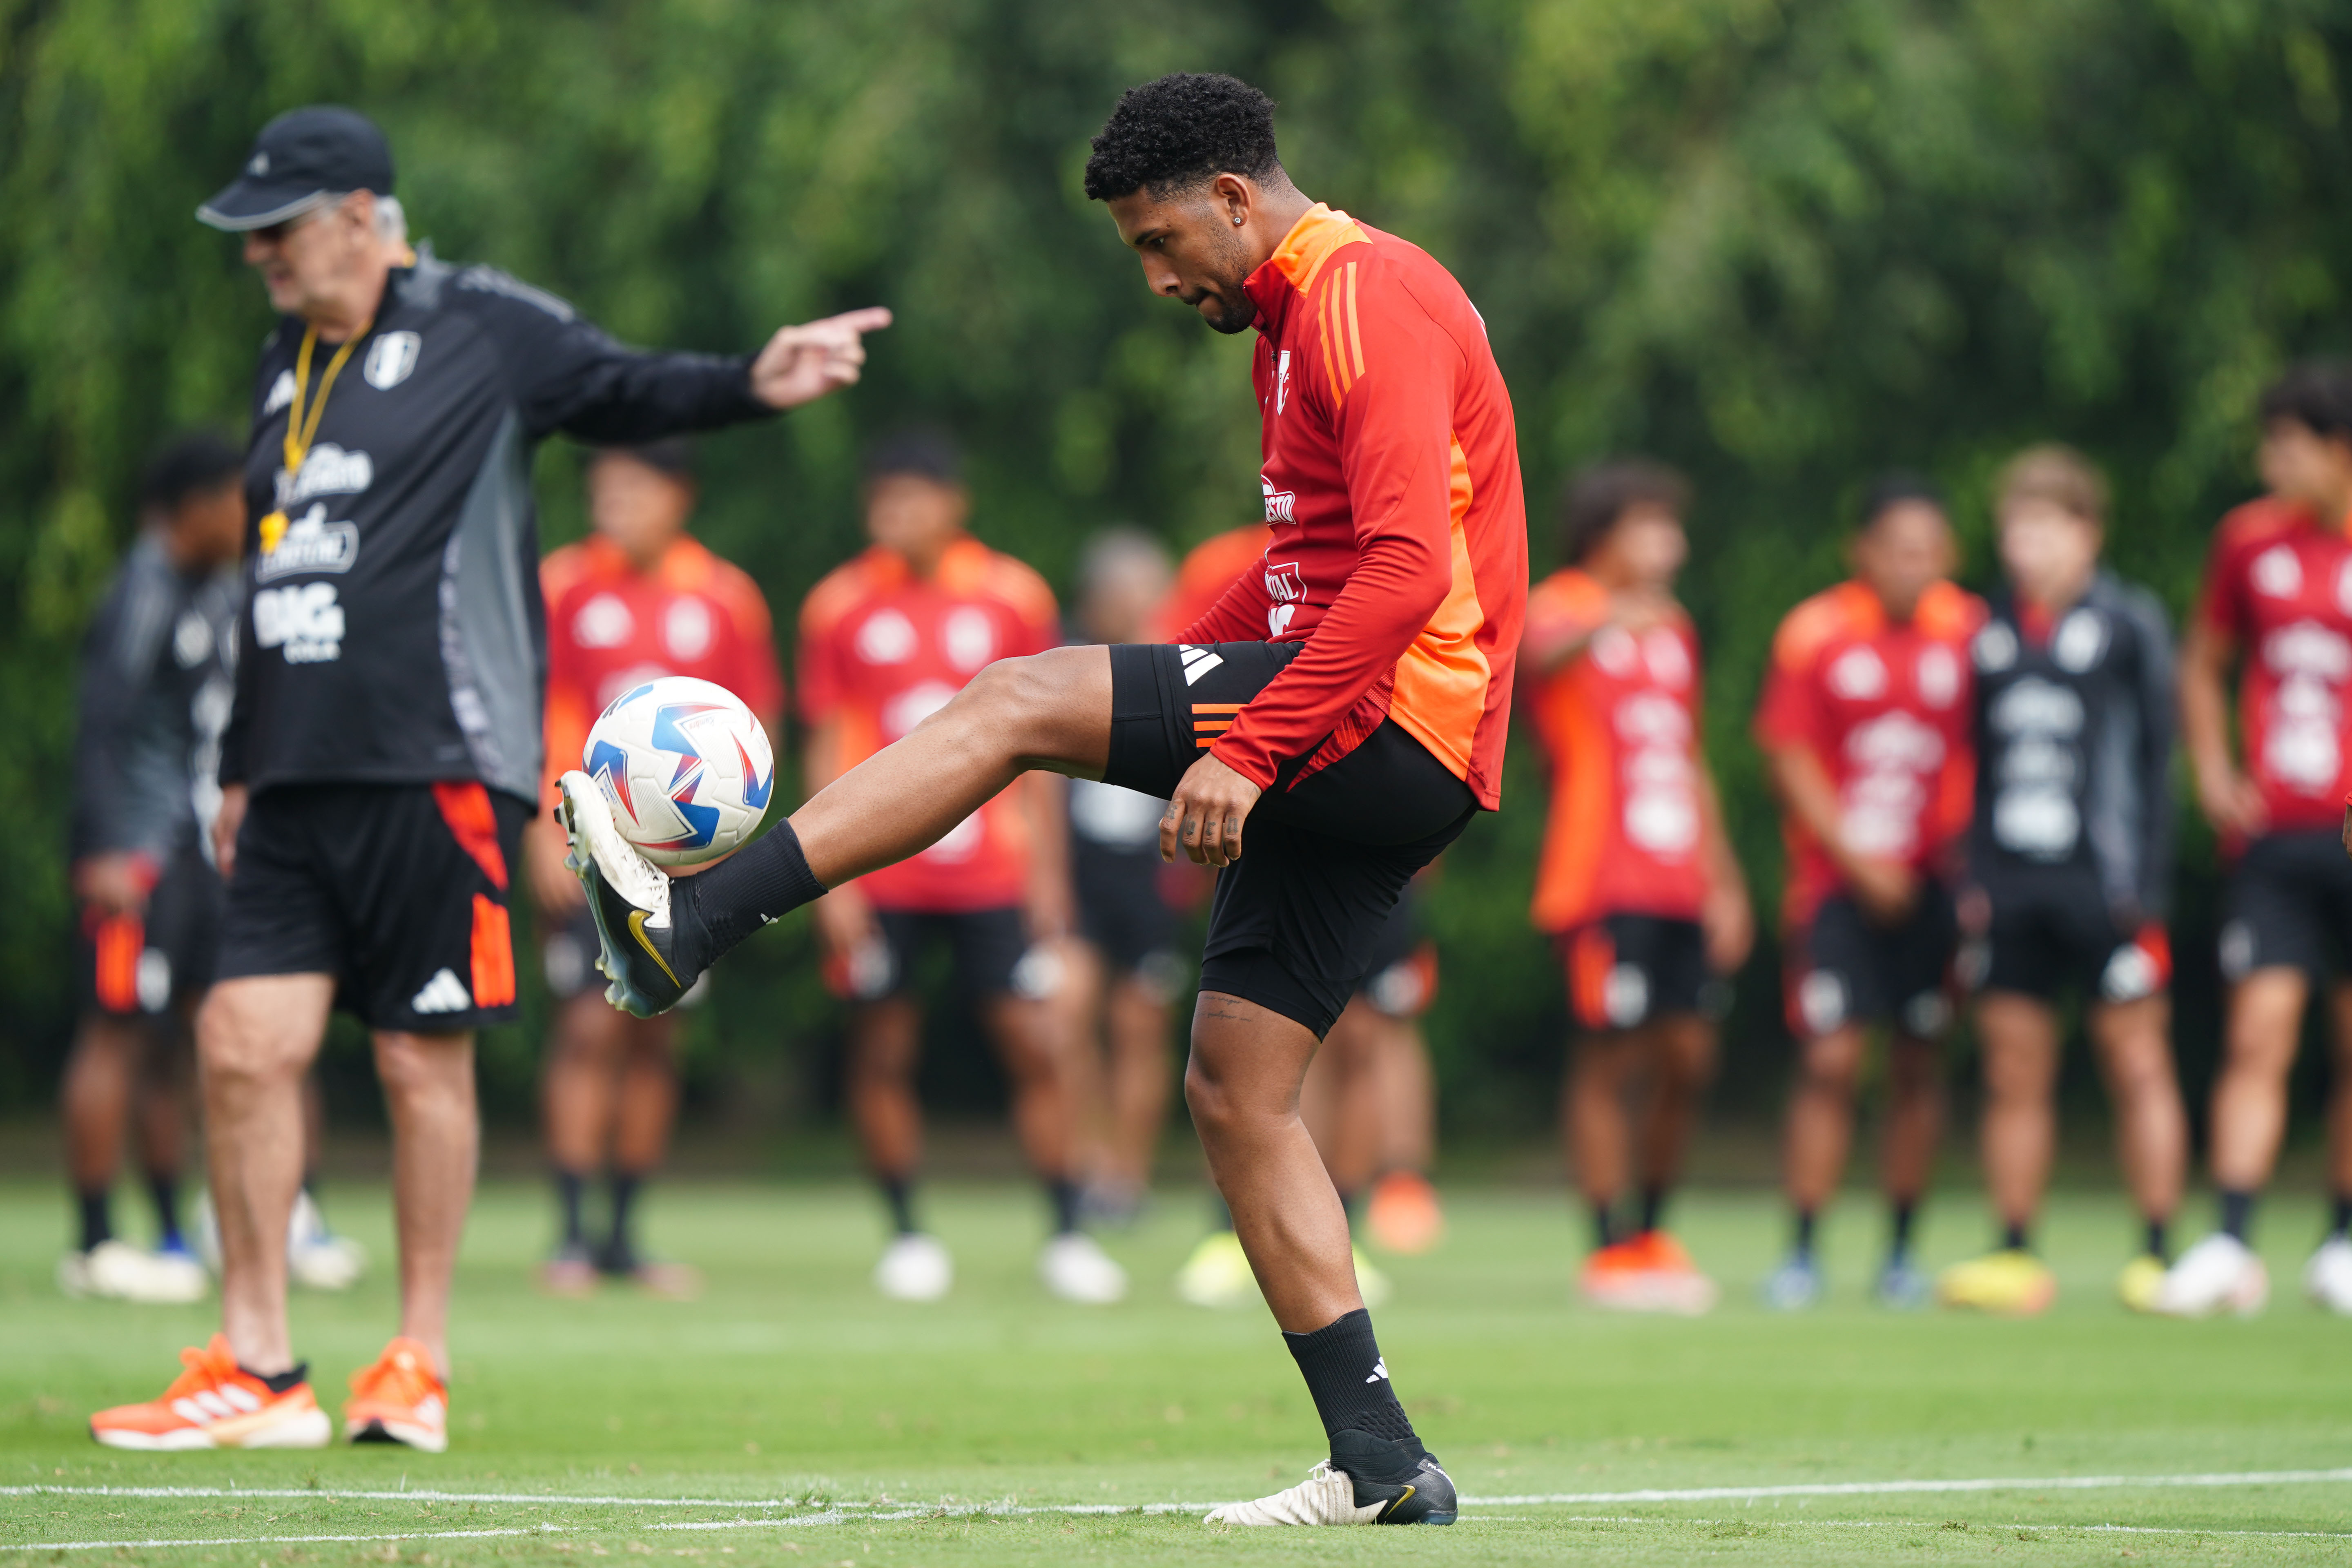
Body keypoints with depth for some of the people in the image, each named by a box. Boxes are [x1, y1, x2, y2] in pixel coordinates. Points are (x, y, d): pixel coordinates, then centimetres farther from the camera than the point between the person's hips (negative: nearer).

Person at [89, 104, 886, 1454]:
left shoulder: (479, 328, -1)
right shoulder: (288, 367, 19)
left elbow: (625, 390, -10)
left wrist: (752, 385, -30)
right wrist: (243, 763, 26)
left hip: (438, 769, -6)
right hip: (301, 781, 7)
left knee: (425, 1055, -2)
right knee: (246, 1041, -1)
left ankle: (423, 1367, 8)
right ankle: (258, 1367, 6)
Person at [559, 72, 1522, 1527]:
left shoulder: (1370, 295, -11)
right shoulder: (1296, 318, 22)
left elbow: (1407, 571, -22)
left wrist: (1249, 747, -26)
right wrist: (1157, 689, 18)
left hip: (1398, 722, -10)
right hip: (1351, 760, 10)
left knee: (1011, 702, -15)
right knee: (1236, 1089, 7)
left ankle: (689, 921, -17)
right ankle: (1381, 1462, 4)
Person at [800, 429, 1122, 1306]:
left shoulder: (1014, 598, 4)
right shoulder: (840, 608, 2)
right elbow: (827, 750, 4)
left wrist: (1047, 869, 7)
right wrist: (831, 878, -3)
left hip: (991, 874, 0)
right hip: (880, 882, 0)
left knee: (1037, 1046, -4)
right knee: (882, 1054, 1)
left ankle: (1066, 1239, 4)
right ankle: (906, 1235, 15)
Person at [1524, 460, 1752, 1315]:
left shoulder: (1671, 627, 22)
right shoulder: (1563, 606, -2)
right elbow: (1540, 655, -29)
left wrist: (1724, 881, 26)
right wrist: (1606, 624, -50)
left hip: (1678, 884, 7)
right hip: (1601, 882, -7)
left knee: (1688, 1060, 4)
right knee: (1608, 1059, -7)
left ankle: (1652, 1235, 17)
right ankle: (1611, 1250, -3)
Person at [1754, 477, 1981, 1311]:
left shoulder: (1967, 632, 2)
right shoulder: (1814, 634, -4)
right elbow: (1788, 759, -4)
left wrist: (1966, 846, -3)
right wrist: (1856, 856, -10)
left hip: (1931, 886, 2)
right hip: (1836, 883, -2)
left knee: (1918, 1062, 4)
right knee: (1829, 1060, -9)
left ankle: (1902, 1254, 15)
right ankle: (1802, 1254, -2)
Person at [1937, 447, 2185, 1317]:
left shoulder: (2129, 623, 1)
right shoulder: (1991, 632, 12)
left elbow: (2155, 756, -1)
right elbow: (1976, 762, 15)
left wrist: (2146, 888, -7)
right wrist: (1971, 879, 6)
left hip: (2101, 884, -4)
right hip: (2008, 891, 4)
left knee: (2138, 1066, -2)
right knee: (2013, 1076, 4)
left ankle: (2157, 1254, 2)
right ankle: (2016, 1257, 8)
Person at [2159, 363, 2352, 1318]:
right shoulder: (2252, 540, 6)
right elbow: (2203, 662, 19)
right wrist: (2213, 771, 5)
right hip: (2276, 836, 1)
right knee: (2259, 1033, -9)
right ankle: (2231, 1248, -13)